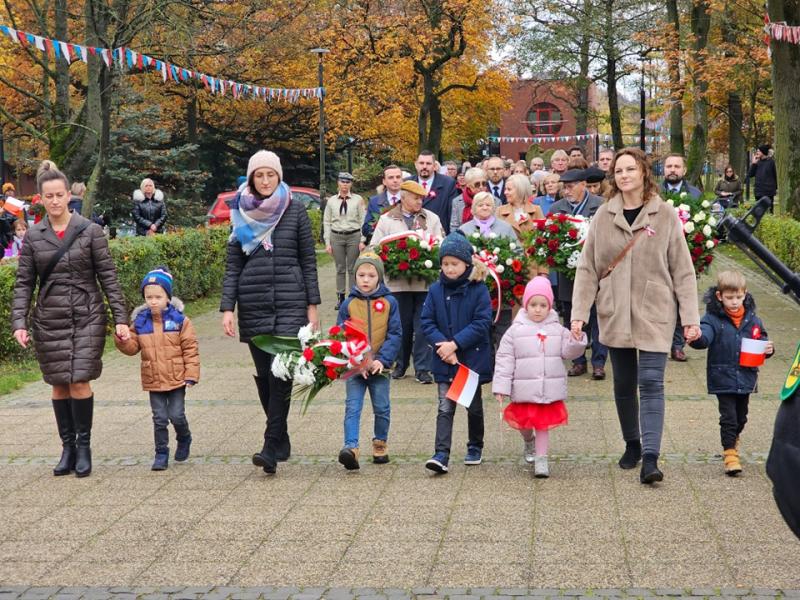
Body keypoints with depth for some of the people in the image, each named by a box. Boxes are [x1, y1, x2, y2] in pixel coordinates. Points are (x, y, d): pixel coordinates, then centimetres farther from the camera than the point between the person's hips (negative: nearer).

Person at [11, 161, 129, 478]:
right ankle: (67, 446, 16)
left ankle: (83, 446, 5)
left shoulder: (90, 231, -2)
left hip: (87, 317, -2)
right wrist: (19, 322, -7)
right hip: (49, 320, 2)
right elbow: (24, 283, 4)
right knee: (59, 384, 5)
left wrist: (120, 318, -7)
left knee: (79, 381, -10)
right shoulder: (33, 237, 3)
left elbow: (108, 276, -2)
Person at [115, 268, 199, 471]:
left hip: (176, 378, -2)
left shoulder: (179, 320, -7)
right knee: (159, 419, 5)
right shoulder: (140, 322, 1)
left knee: (176, 416, 0)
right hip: (153, 381, 2)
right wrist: (123, 341, -16)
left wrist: (191, 375, -8)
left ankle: (184, 439, 30)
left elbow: (190, 349, -5)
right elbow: (133, 347, 6)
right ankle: (161, 453, 14)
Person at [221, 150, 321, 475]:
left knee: (281, 373, -12)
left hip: (290, 304, -2)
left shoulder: (295, 211, 5)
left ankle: (271, 447, -12)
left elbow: (308, 261, 6)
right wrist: (227, 308, -1)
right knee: (264, 374, 5)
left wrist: (312, 305, 1)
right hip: (253, 306, 2)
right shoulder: (241, 214, 8)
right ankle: (281, 440, 18)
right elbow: (232, 265, 7)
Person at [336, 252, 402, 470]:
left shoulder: (389, 302, -2)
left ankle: (380, 444, 29)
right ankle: (351, 448, -14)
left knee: (382, 409, 11)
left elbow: (395, 335, -4)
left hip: (380, 367, 0)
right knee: (352, 408, -8)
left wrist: (382, 359, -16)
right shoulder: (349, 303, -1)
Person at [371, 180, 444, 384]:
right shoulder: (386, 220, 8)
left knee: (423, 326, -2)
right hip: (399, 281, 0)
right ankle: (400, 365, 20)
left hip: (425, 280, 0)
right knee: (402, 325, 6)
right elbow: (375, 247, 5)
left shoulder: (432, 219, 12)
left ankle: (423, 368, 3)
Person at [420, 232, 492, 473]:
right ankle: (442, 455, -9)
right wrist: (442, 344, -17)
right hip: (444, 362, 1)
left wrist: (455, 344, -20)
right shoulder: (436, 290, -1)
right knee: (445, 408, -4)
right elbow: (427, 321, -1)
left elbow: (482, 323, -15)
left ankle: (475, 447, 33)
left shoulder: (478, 289, -9)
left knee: (474, 406, 15)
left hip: (472, 358, -1)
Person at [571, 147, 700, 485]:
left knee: (651, 383, -10)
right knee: (624, 385, 12)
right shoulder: (604, 216, 2)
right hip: (614, 314, 3)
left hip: (654, 314, -3)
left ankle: (650, 458, -13)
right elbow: (587, 268, 3)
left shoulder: (665, 215, -3)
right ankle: (632, 444, 28)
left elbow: (682, 270, -2)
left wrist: (690, 317, -6)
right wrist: (580, 313, -4)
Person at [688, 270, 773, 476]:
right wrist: (697, 337, -49)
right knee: (728, 416, -7)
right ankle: (730, 452, 2)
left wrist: (768, 349, -9)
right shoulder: (713, 319, -10)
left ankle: (733, 439, 45)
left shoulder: (752, 319, 3)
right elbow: (704, 337, -26)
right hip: (723, 378, -4)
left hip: (746, 379, 4)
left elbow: (761, 340, 13)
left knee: (741, 416, 19)